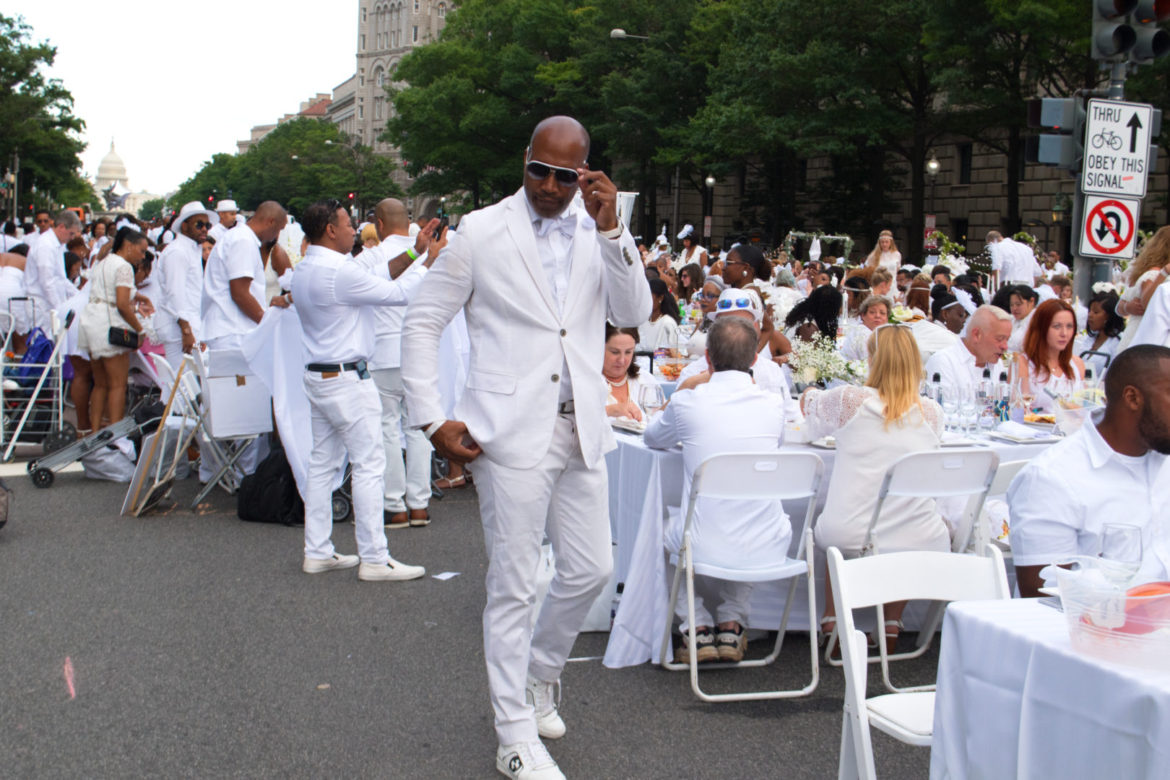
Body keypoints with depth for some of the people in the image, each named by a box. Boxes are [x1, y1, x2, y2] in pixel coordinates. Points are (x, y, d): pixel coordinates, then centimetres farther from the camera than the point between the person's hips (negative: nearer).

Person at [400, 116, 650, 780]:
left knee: (593, 570, 12)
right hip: (512, 432, -4)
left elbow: (634, 314, -3)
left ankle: (538, 676, 38)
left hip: (581, 429, 5)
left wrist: (611, 230, -14)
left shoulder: (601, 230, 8)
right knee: (514, 587, 0)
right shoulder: (483, 232, -3)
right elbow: (423, 322, 1)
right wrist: (432, 419, -6)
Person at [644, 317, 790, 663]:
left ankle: (698, 628, 23)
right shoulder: (773, 404, -2)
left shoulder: (687, 402, -7)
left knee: (667, 527, 33)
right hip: (767, 549, 2)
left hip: (705, 546, -2)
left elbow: (652, 437, 17)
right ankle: (732, 625, 28)